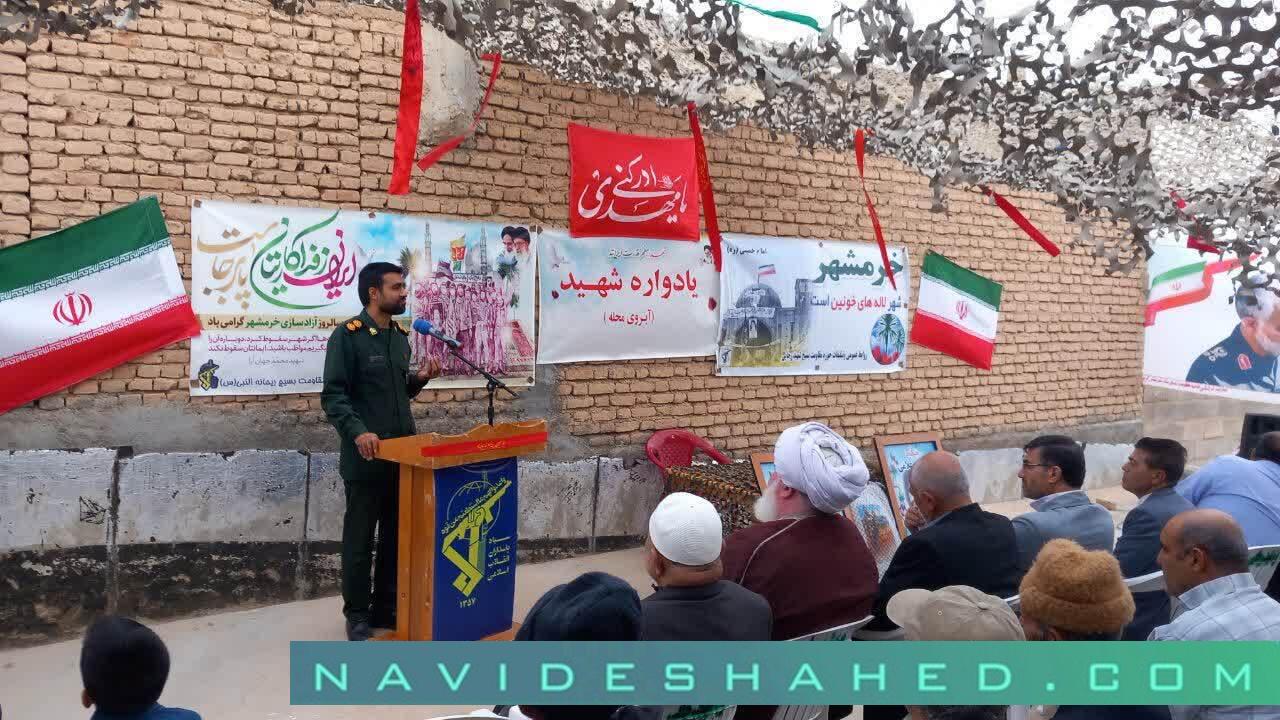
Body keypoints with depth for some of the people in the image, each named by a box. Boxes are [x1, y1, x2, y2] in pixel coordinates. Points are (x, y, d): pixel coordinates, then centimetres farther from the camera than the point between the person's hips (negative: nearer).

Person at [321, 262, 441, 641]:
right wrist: (357, 431, -29)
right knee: (359, 539, 6)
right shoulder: (347, 336, -10)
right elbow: (333, 396, -15)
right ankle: (357, 613, 19)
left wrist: (420, 379, 1)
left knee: (397, 536, 13)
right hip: (365, 458, -7)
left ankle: (388, 607, 26)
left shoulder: (400, 336, 12)